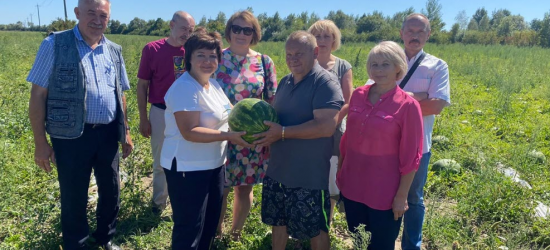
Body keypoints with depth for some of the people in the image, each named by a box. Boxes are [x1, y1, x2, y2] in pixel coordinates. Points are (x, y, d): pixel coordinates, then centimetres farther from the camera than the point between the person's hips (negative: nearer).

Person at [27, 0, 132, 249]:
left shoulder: (114, 50, 7)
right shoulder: (55, 44, -7)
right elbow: (38, 94, -7)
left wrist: (126, 131, 13)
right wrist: (40, 141, -9)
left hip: (108, 134, 5)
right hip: (72, 136, -4)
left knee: (111, 191, 17)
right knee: (74, 198, 10)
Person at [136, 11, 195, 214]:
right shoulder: (152, 49, -7)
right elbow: (142, 86, -2)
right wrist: (143, 119, -4)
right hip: (161, 113, -1)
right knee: (161, 162, 15)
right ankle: (158, 201, 34)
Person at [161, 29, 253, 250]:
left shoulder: (214, 84, 8)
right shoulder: (184, 88, -21)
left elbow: (227, 113, 18)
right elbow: (190, 132, -28)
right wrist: (228, 136, -30)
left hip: (214, 164, 9)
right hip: (187, 168, -9)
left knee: (210, 223, 23)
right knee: (189, 228, 5)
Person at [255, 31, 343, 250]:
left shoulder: (325, 83, -17)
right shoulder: (285, 81, 8)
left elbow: (326, 126, -27)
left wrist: (282, 133, -26)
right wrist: (267, 131, -3)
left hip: (309, 175, -7)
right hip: (277, 170, 8)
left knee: (315, 230, 12)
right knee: (278, 222, 23)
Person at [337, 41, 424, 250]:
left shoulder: (407, 105, -14)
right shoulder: (358, 95, 0)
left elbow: (410, 156, -11)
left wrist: (401, 196, -10)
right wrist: (340, 170, 12)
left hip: (384, 192, -4)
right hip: (352, 185, 4)